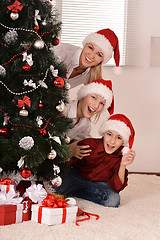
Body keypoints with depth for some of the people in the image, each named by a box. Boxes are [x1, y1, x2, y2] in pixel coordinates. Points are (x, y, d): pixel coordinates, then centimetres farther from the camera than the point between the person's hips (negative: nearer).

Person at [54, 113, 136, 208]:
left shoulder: (120, 157, -12)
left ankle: (74, 192, -8)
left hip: (97, 183, 3)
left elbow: (117, 188, -16)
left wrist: (123, 166, -29)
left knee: (114, 200, -28)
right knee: (56, 187, -32)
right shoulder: (89, 144, -21)